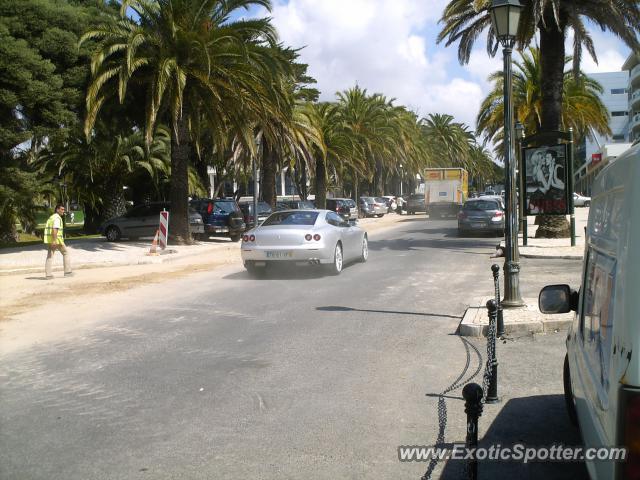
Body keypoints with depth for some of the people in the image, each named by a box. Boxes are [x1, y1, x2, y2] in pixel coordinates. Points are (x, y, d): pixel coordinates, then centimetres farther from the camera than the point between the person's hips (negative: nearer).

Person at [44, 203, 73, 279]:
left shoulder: (51, 217, 20)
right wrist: (54, 241, -28)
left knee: (49, 256, 5)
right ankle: (67, 271, 8)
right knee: (65, 253, 7)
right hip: (56, 239, -8)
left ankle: (48, 274, 0)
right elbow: (55, 229, -22)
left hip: (49, 240, 8)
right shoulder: (57, 218, -10)